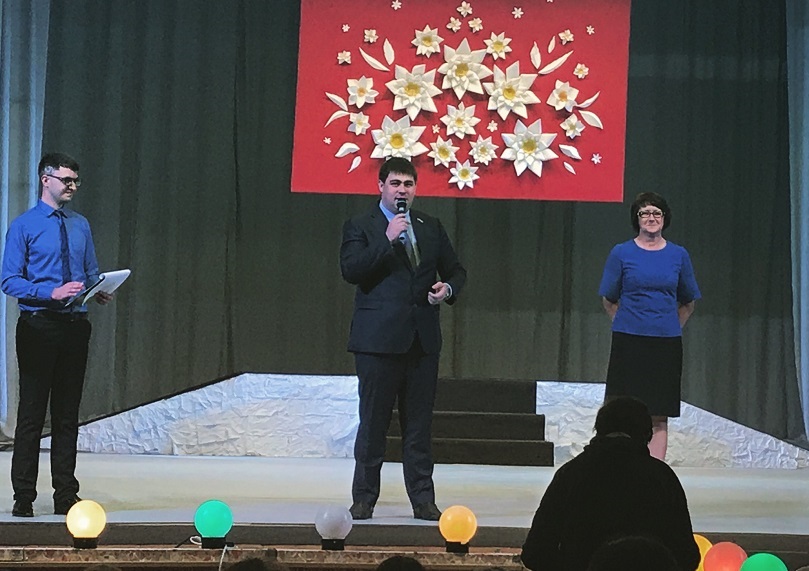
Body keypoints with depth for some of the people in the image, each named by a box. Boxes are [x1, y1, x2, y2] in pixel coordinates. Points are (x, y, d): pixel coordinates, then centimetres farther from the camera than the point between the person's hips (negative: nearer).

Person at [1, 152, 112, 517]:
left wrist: (99, 292, -5)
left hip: (75, 325, 5)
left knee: (68, 412, 9)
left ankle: (66, 494, 15)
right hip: (38, 326, -5)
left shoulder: (81, 226, 12)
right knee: (31, 413, -3)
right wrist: (52, 292, -21)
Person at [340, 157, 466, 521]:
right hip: (379, 338, -4)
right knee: (373, 423, 0)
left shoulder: (431, 227, 15)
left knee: (419, 425, 6)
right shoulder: (360, 227, 2)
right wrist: (387, 239, -18)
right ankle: (364, 498, 8)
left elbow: (455, 269, 21)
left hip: (423, 338, 4)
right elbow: (350, 270, -12)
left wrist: (448, 289, -1)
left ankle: (423, 500, 10)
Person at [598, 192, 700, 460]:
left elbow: (688, 303, 17)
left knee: (659, 417, 2)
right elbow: (609, 300, 9)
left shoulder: (678, 255, 6)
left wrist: (670, 327, 10)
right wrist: (628, 324, 7)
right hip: (628, 343, -1)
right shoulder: (621, 253, 1)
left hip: (666, 344, 2)